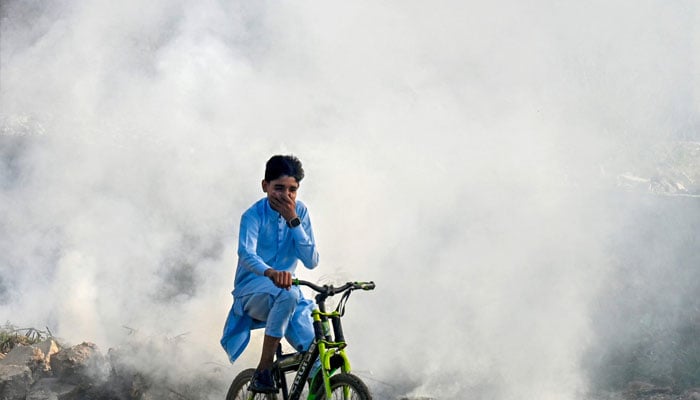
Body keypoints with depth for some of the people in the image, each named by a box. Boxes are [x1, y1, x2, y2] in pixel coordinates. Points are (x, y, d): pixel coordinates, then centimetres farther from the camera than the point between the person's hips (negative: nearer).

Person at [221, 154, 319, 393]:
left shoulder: (300, 212, 1)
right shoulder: (254, 216, -13)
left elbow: (311, 261, -8)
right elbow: (246, 254, -33)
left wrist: (293, 220, -18)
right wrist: (271, 272, -55)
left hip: (287, 295, 4)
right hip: (252, 294, -4)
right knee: (288, 294, -38)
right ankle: (263, 372, -31)